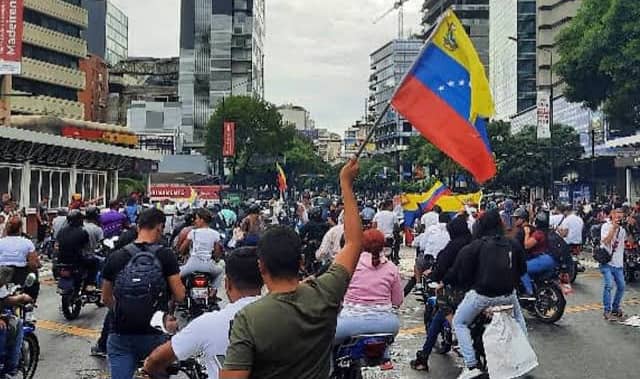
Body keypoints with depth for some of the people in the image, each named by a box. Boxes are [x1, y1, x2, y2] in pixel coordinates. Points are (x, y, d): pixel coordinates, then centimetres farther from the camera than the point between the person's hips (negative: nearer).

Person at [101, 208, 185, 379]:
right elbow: (179, 296, -6)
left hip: (121, 336, 2)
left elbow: (106, 299, 11)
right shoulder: (166, 255, -8)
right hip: (155, 335, -2)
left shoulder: (115, 257, 1)